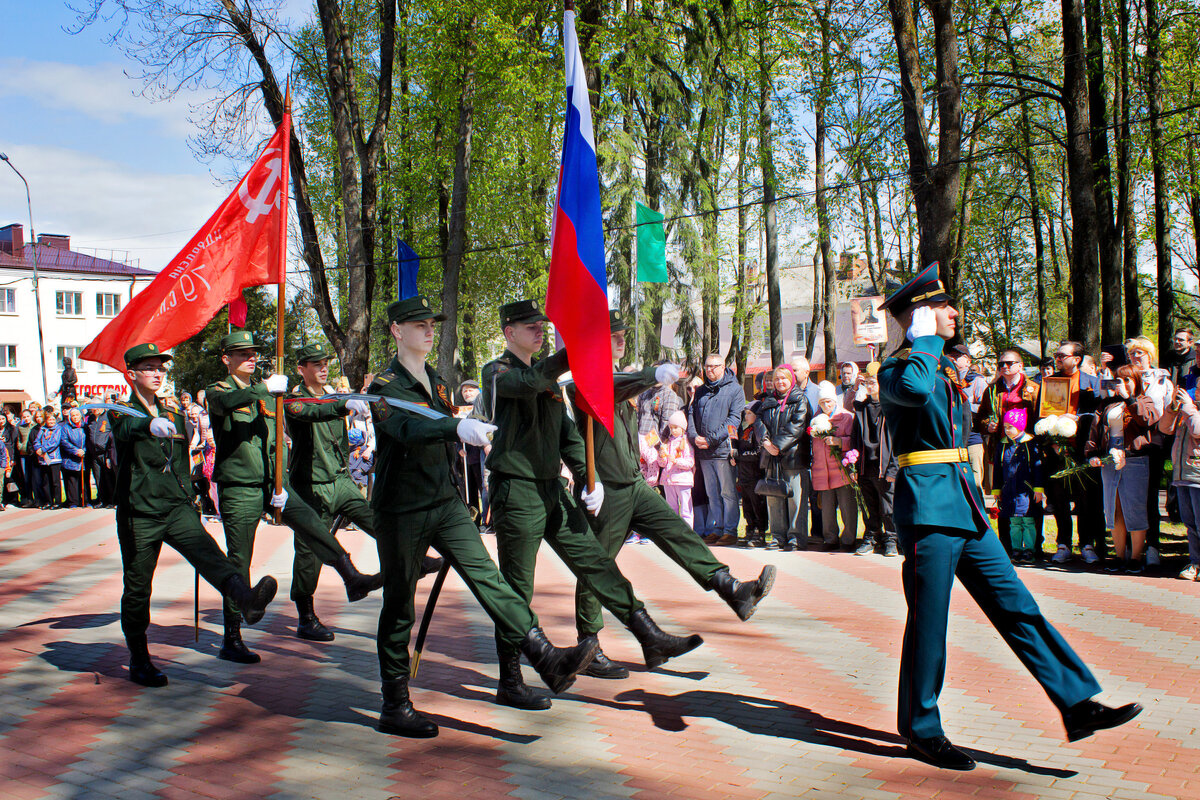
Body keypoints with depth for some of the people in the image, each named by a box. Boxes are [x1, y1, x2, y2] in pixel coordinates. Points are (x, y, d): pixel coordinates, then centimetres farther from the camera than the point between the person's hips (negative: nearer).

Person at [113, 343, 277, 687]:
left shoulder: (173, 411, 16)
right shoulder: (122, 410, -2)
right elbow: (125, 429, -28)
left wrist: (189, 496, 24)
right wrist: (151, 425, -50)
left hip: (177, 507, 3)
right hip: (139, 513, -3)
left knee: (208, 553, -24)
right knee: (137, 589, 5)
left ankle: (246, 598, -48)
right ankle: (139, 662, 18)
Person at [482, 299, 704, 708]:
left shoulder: (548, 374, 17)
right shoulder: (497, 372, -7)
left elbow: (566, 432, 17)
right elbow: (529, 382, -30)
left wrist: (588, 477, 6)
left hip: (552, 490, 7)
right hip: (516, 493, -7)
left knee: (596, 560, 7)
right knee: (516, 590, -1)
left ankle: (652, 639, 13)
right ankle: (510, 684, 9)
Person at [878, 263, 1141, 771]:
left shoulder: (945, 365, 19)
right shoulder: (896, 369, -9)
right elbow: (915, 389, -35)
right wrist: (924, 340, -18)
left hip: (965, 504, 9)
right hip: (928, 505, -9)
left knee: (1015, 605, 8)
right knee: (928, 620, -1)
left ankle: (1078, 704, 12)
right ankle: (922, 731, 11)